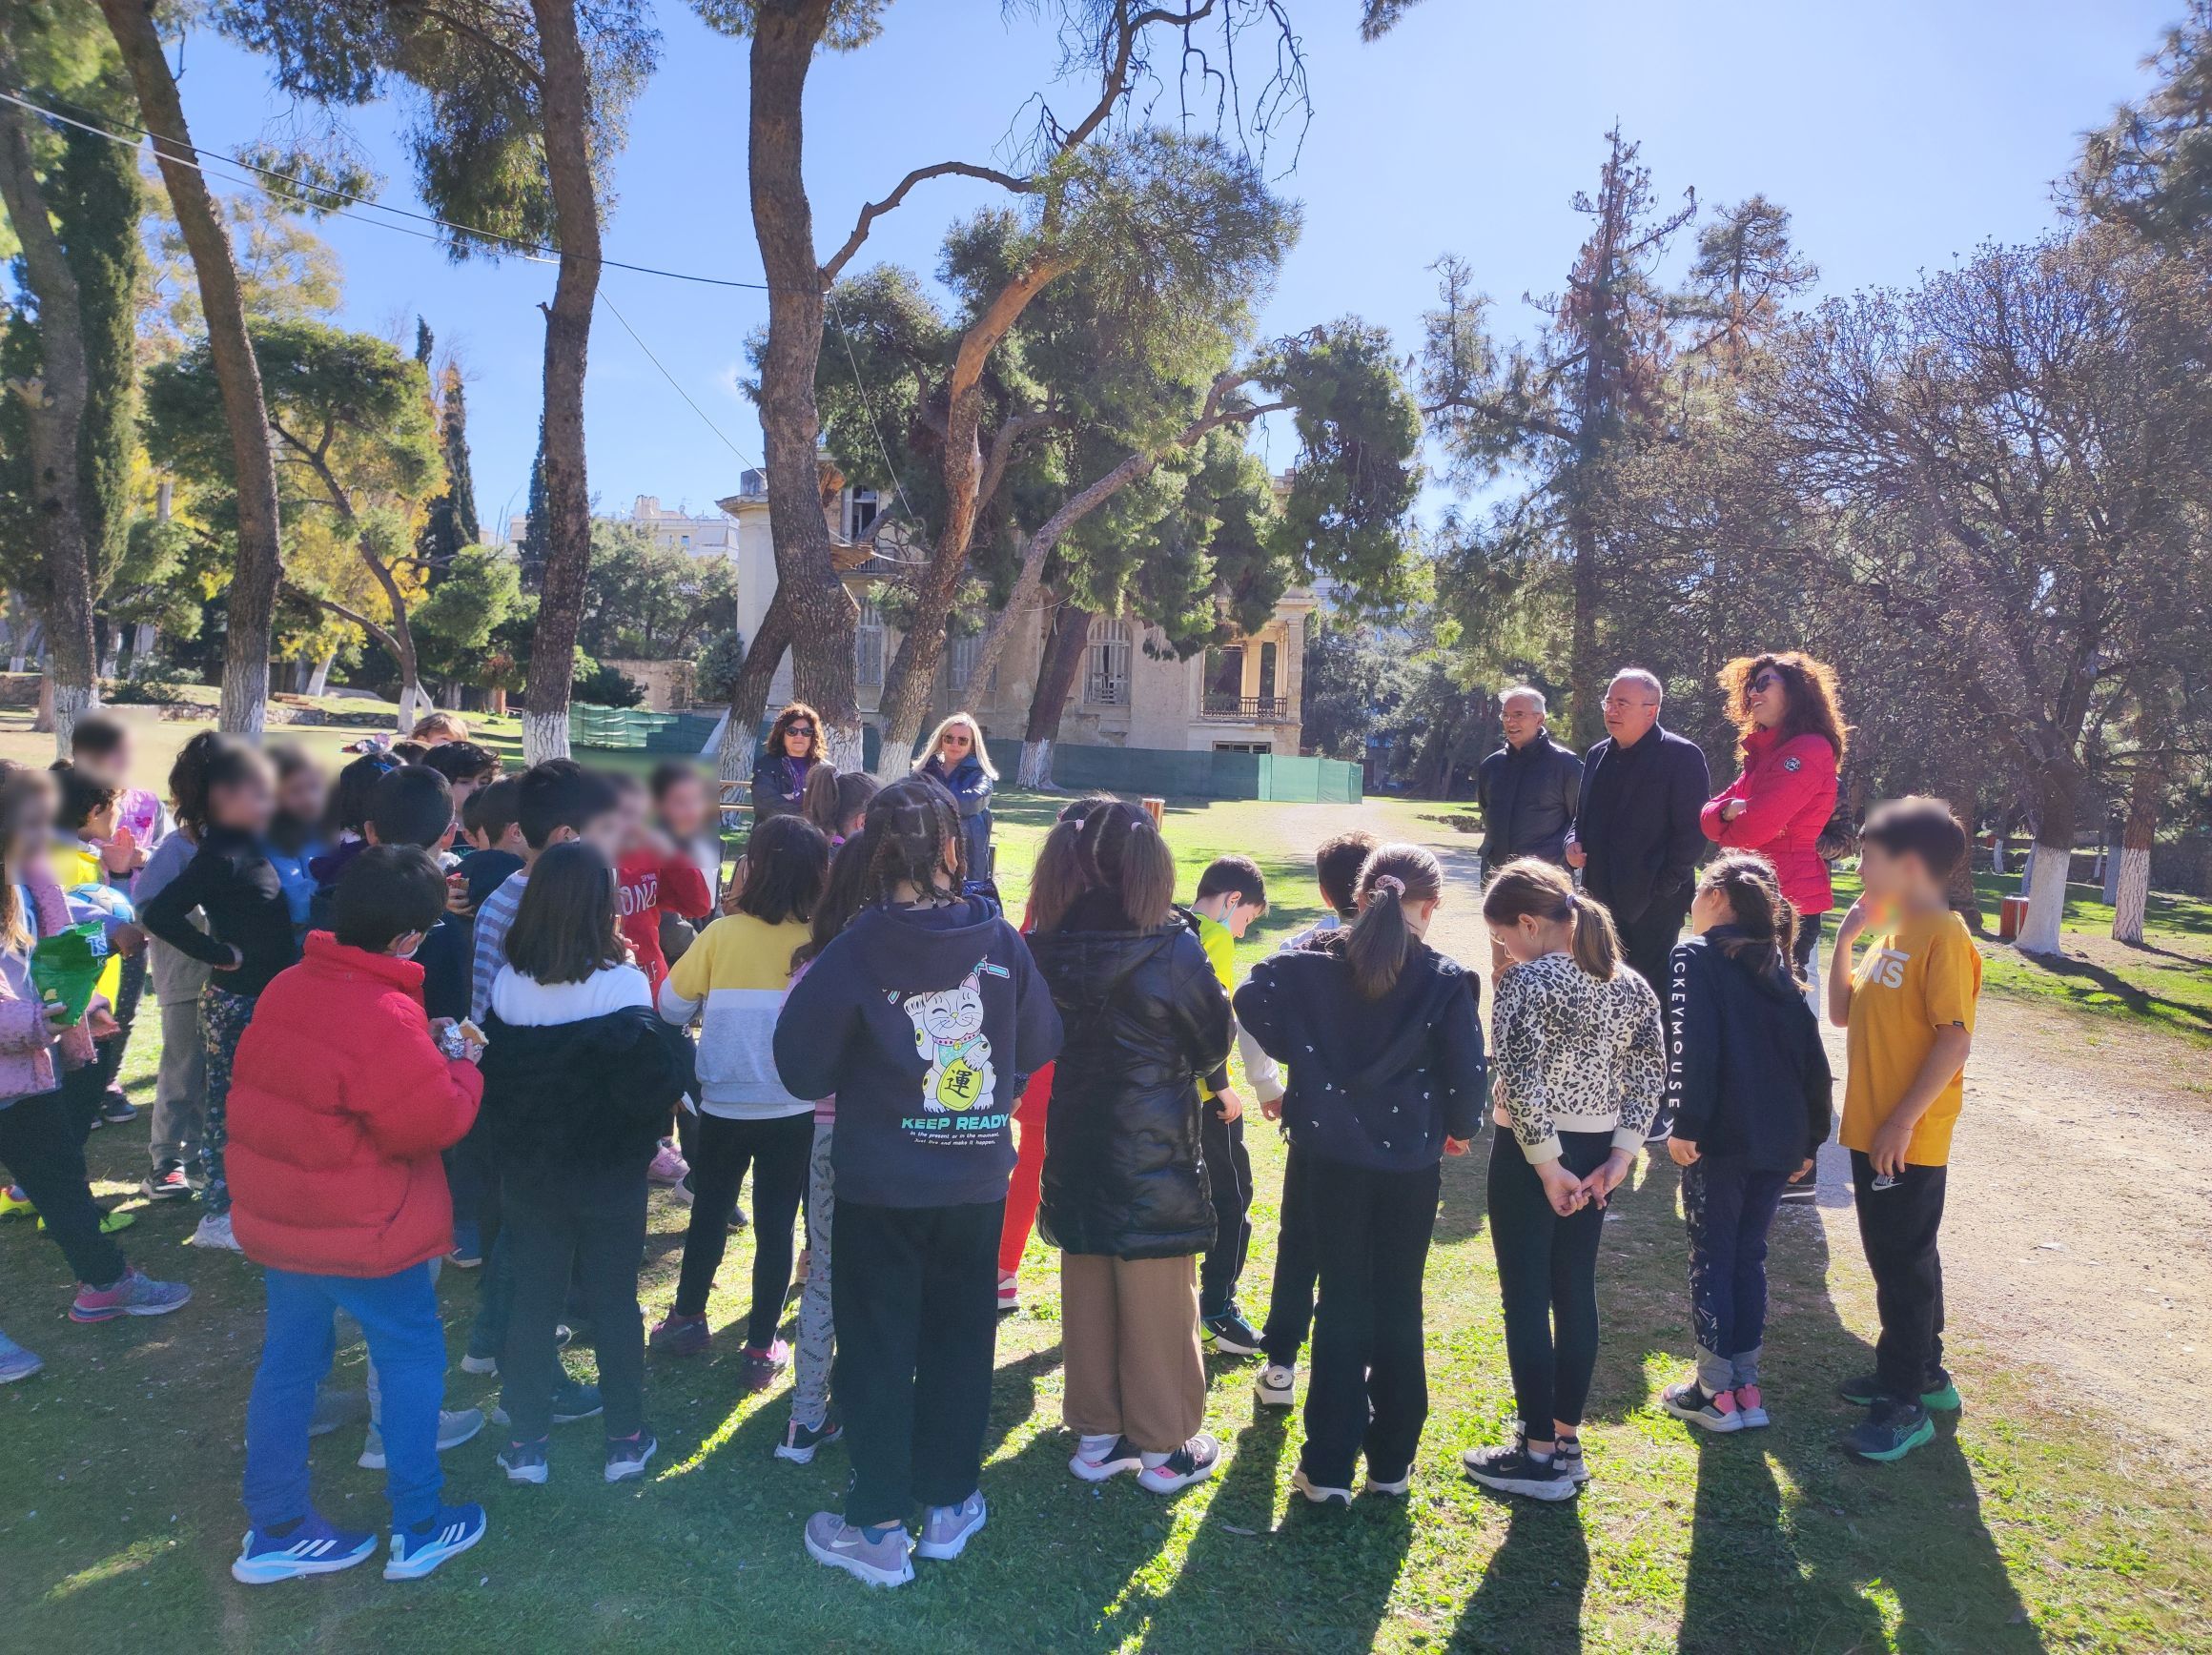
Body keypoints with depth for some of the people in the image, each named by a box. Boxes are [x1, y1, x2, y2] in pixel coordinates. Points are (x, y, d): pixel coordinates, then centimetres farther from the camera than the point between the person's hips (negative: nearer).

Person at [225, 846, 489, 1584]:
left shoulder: (286, 988, 0)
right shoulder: (387, 1017, -27)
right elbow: (435, 1121, -23)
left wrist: (427, 1052, 3)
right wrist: (462, 1069, -6)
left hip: (277, 1217, 8)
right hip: (366, 1232, -8)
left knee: (289, 1358, 18)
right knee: (412, 1357, 9)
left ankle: (273, 1529, 31)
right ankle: (417, 1529, 20)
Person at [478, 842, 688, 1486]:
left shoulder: (506, 986, -8)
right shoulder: (621, 985, -21)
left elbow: (488, 1080, 0)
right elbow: (656, 1086, -21)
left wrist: (510, 1151, 13)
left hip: (526, 1175, 3)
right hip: (609, 1178, -2)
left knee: (531, 1300, 16)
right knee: (614, 1301, 12)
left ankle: (525, 1444, 25)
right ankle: (625, 1438, 23)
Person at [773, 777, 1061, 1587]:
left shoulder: (859, 947, -16)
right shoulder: (999, 939, -9)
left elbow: (800, 1060, -13)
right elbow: (1039, 1045, -1)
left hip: (882, 1182, -2)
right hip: (978, 1177, 3)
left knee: (878, 1346, 11)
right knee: (959, 1338, 18)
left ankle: (879, 1528, 21)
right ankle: (950, 1504, 31)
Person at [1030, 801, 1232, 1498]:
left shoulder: (1051, 948, -8)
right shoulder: (1174, 951, -18)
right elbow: (1214, 1043, -5)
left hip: (1076, 1146, 4)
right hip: (1156, 1152, -4)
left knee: (1087, 1292, 16)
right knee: (1158, 1301, 9)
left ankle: (1097, 1434, 28)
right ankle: (1165, 1446, 22)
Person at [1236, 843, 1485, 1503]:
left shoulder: (1315, 962, -4)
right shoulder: (1445, 980, -10)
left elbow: (1252, 1000, -12)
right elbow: (1469, 1073, -10)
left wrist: (1299, 1054, 1)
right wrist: (1460, 1129, 9)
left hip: (1334, 1155, 1)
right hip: (1411, 1161, -1)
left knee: (1343, 1301, 10)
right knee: (1399, 1306, 12)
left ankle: (1328, 1467, 13)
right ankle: (1390, 1461, 23)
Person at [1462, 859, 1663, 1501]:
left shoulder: (1529, 980, -17)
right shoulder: (1630, 984, 4)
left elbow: (1521, 1084, -24)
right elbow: (1651, 1074, 4)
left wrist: (1547, 1167, -16)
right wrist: (1618, 1158, 2)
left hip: (1530, 1156, -7)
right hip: (1595, 1155, 7)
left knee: (1526, 1300, 5)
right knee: (1575, 1293, 16)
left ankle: (1539, 1455, 15)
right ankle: (1566, 1442, 27)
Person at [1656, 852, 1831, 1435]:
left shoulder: (1696, 956, -3)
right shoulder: (1779, 967, 15)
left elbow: (1692, 1044, -17)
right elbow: (1813, 1059, 14)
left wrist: (1685, 1121, -19)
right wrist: (1810, 1139, 18)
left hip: (1720, 1139, -6)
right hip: (1780, 1141, 6)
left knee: (1712, 1256, 5)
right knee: (1749, 1254, 15)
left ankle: (1715, 1391, 10)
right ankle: (1745, 1385, 20)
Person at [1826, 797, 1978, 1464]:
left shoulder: (1943, 937, -17)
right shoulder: (1892, 933, 10)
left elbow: (1956, 1038, -23)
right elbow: (1842, 1012, 12)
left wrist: (1903, 1120, -23)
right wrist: (1846, 937, 5)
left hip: (1907, 1140, -9)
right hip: (1871, 1131, 9)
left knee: (1904, 1263, 1)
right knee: (1895, 1256, 20)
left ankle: (1905, 1404, 13)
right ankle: (1921, 1374, 36)